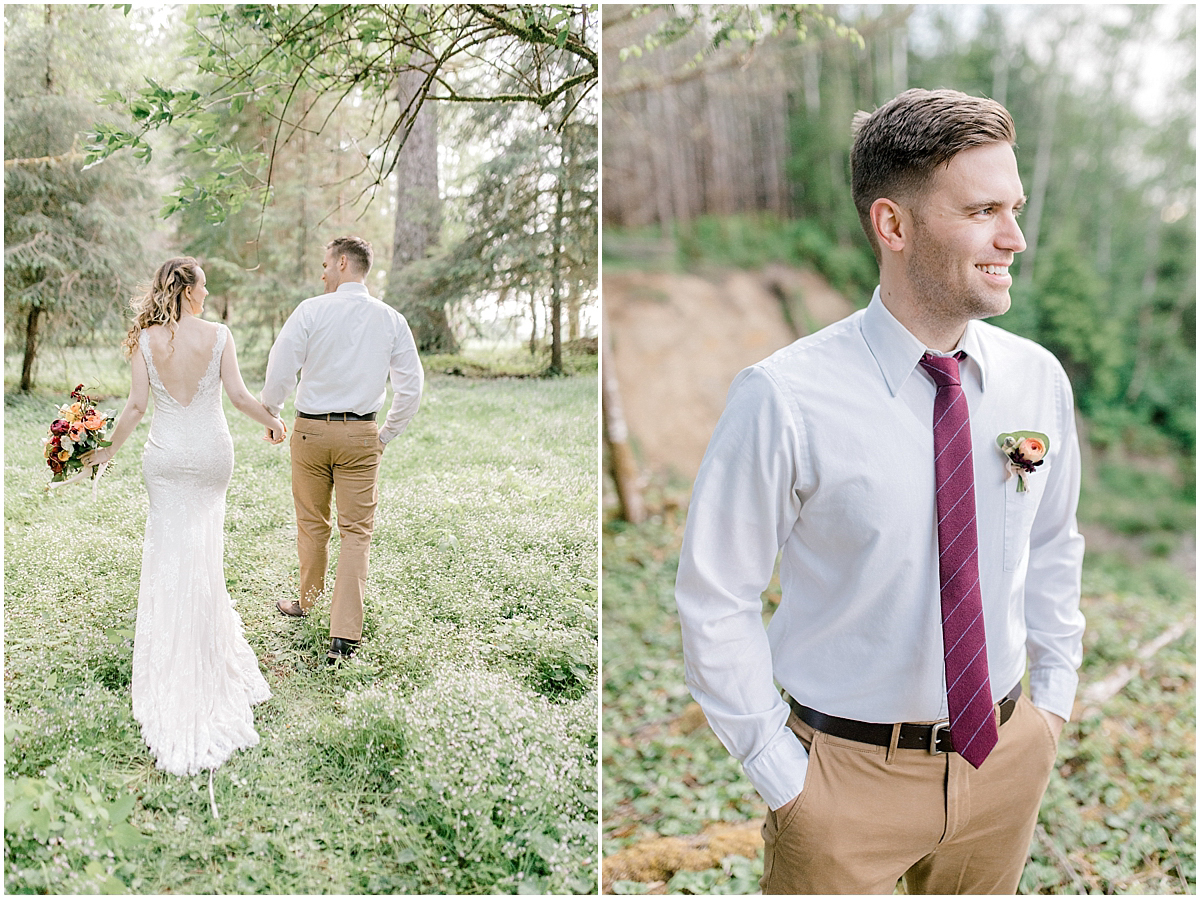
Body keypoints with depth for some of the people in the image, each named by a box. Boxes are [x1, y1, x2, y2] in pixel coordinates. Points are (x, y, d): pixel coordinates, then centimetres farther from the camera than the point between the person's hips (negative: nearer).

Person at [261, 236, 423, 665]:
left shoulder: (311, 311, -8)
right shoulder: (391, 319, 0)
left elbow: (280, 370, -8)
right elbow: (411, 384, 1)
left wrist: (269, 413, 10)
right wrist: (388, 433, 12)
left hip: (311, 429, -1)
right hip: (362, 433, 1)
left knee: (312, 522, 18)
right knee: (356, 531, 2)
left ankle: (307, 601, 39)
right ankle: (345, 635, -3)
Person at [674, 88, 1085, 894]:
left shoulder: (1038, 379, -5)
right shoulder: (785, 399, -21)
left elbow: (1052, 547, 10)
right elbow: (715, 602, -15)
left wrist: (1054, 697, 8)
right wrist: (780, 774, -11)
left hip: (1008, 753, 5)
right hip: (849, 771, -4)